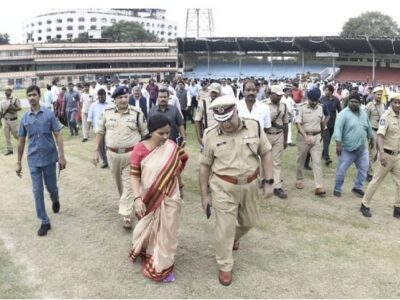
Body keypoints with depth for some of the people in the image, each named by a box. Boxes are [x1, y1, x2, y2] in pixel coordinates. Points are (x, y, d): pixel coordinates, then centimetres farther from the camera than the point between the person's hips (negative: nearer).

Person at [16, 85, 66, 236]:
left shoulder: (49, 114, -6)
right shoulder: (25, 118, 2)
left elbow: (58, 136, -5)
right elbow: (21, 141, 8)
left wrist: (61, 156, -13)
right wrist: (18, 162, 9)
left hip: (49, 158, -2)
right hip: (33, 160, 2)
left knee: (51, 187, 13)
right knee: (37, 192, 3)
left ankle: (55, 201, 49)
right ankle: (45, 222, 13)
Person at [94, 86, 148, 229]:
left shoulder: (137, 113, -7)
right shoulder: (107, 113, -2)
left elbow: (145, 134, 1)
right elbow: (100, 132, 7)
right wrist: (96, 151, 5)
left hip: (131, 154, -3)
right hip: (112, 154, 3)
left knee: (128, 185, -4)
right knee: (119, 183, 19)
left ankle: (126, 216, 0)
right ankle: (126, 203, 45)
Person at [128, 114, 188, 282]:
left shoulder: (172, 148, -8)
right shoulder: (140, 150, -15)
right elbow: (134, 175, -14)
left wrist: (180, 187, 17)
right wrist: (137, 198, -24)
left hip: (169, 198, 2)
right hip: (149, 198, -1)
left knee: (166, 232, 12)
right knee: (148, 230, 16)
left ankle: (163, 266, 32)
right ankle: (148, 255, 44)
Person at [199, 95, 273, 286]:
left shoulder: (254, 127, -9)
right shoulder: (210, 135, -11)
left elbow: (265, 154, 1)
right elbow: (205, 166, -3)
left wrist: (268, 182, -4)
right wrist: (204, 195, 0)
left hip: (250, 185, 3)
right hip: (223, 187, -2)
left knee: (249, 221, 21)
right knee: (225, 227, 2)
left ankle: (234, 237, 53)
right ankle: (225, 267, 20)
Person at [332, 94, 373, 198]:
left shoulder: (363, 113, 8)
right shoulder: (343, 114, -13)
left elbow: (368, 127, 22)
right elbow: (338, 128, -22)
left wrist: (371, 137, 30)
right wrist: (338, 144, -30)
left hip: (362, 148, 6)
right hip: (348, 149, -6)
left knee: (363, 168, 10)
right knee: (341, 170, -2)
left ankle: (357, 188, 26)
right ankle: (337, 189, 15)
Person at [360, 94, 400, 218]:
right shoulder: (386, 116, -16)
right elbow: (380, 135, -28)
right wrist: (381, 153, -41)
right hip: (387, 154, -6)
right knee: (376, 181, 3)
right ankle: (365, 205, 16)